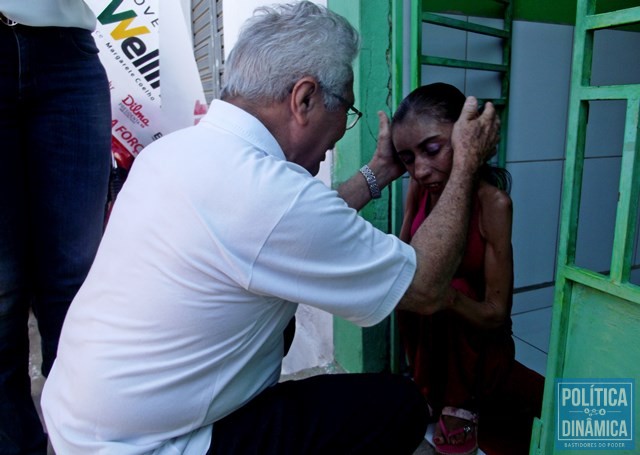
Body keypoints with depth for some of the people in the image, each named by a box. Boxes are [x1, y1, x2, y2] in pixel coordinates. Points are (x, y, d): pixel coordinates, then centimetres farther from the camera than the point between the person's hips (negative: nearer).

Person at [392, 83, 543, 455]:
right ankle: (429, 390, 4)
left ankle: (462, 406, -4)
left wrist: (443, 294, -40)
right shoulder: (419, 186, -11)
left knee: (449, 287, -28)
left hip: (478, 350, -4)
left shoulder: (493, 202, -24)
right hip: (431, 347, 4)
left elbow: (496, 313, -20)